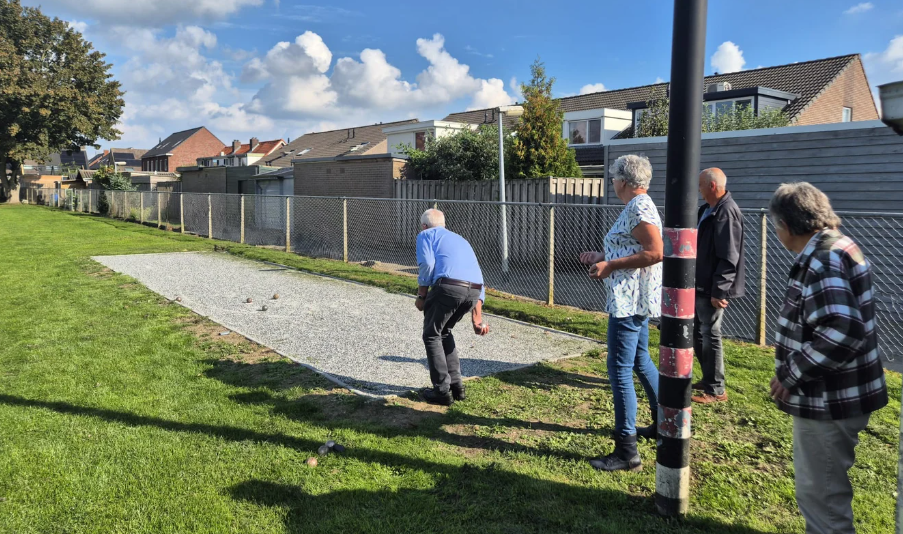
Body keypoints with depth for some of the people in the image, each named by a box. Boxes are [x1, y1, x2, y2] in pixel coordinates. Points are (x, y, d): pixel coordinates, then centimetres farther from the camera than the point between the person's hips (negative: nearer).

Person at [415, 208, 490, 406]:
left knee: (432, 335, 14)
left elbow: (427, 265, -3)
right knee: (444, 332, 27)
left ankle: (442, 391, 13)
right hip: (473, 291, 6)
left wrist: (421, 296, 8)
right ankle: (456, 386, 27)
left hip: (448, 286, -6)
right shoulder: (460, 239, 36)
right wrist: (477, 319, 31)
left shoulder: (426, 235, 18)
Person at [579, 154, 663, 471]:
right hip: (635, 300, 11)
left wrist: (610, 265, -21)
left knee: (620, 371, -8)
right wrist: (601, 257, 16)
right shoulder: (638, 206, 15)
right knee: (640, 360, 23)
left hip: (630, 301, -11)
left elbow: (655, 253, -25)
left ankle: (627, 451, -3)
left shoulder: (638, 208, -16)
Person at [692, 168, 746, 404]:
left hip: (713, 289, -10)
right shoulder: (707, 209, 13)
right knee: (698, 333, 17)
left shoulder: (727, 212, -18)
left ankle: (716, 390, 9)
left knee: (710, 336, -2)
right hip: (701, 285, 10)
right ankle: (708, 380, 30)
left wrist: (719, 291, -24)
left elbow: (728, 257, -23)